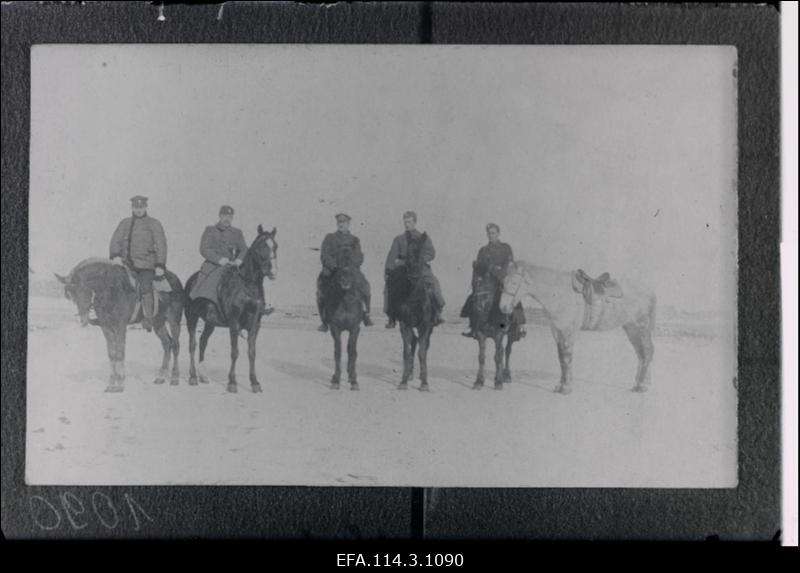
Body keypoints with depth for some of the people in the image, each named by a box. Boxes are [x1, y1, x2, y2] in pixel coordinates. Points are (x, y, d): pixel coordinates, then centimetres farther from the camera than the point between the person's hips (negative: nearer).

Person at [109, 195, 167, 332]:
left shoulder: (154, 223, 9)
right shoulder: (124, 223, 18)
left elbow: (161, 245, 4)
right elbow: (116, 240, 10)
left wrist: (160, 265, -6)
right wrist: (115, 255, -10)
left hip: (146, 264, -4)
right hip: (126, 263, 4)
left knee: (145, 288, -21)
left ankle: (148, 319, -17)